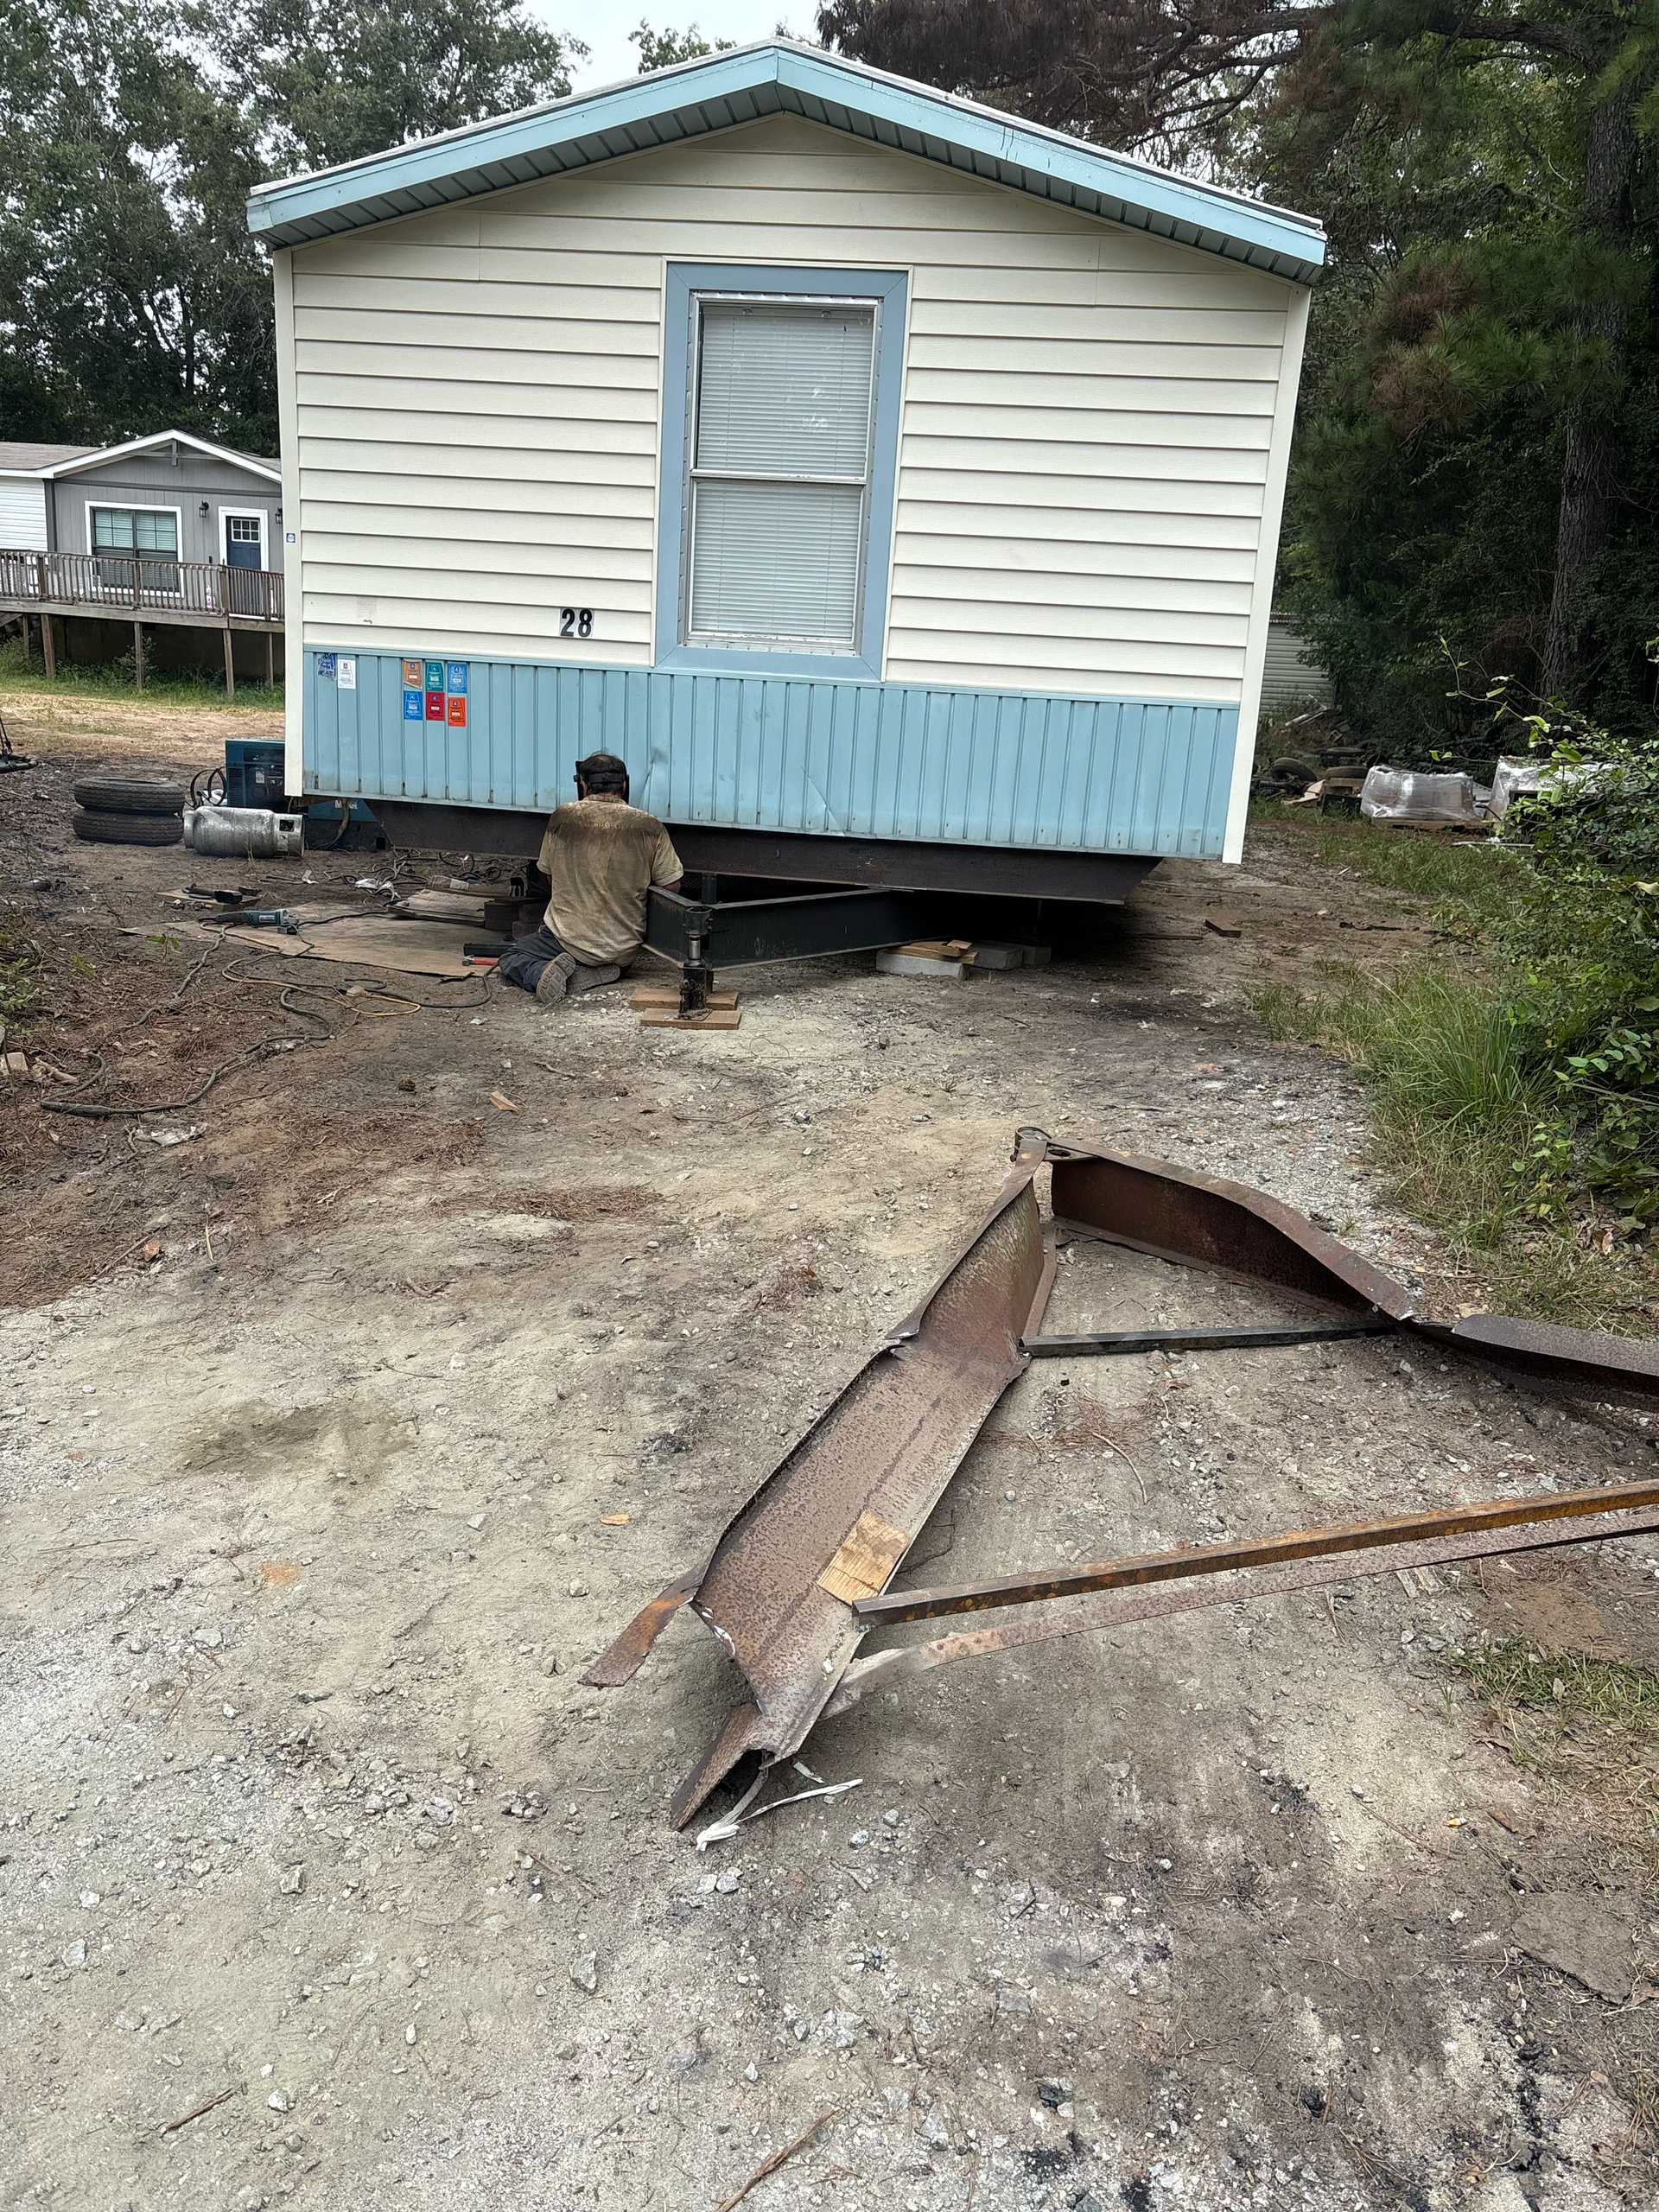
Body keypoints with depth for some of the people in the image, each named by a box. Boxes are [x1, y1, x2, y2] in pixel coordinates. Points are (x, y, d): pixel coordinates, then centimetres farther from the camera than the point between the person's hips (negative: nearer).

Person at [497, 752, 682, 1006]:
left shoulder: (560, 818, -4)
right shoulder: (648, 827, -7)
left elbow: (549, 877, 9)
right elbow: (672, 886, -3)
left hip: (567, 938, -1)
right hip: (624, 949, 1)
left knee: (509, 962, 19)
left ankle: (543, 973, -12)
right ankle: (595, 973, -2)